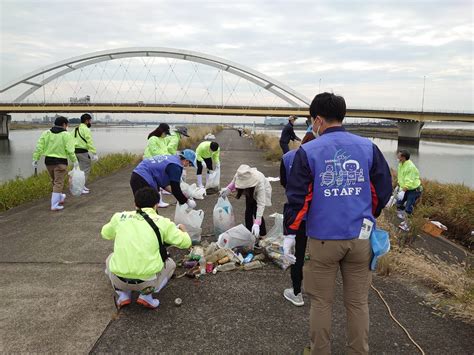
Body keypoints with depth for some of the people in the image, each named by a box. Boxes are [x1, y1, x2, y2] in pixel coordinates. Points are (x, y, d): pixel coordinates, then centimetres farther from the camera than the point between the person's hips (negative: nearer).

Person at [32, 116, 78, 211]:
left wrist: (35, 159, 7)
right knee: (58, 183, 0)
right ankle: (55, 205, -2)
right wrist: (75, 161, -5)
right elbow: (70, 150, -14)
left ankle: (60, 198, 43)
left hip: (48, 161, 6)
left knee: (55, 181, 23)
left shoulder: (46, 133, 6)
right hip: (60, 162, -6)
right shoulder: (66, 135, -8)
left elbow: (39, 147, 2)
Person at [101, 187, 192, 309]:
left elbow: (105, 234, 26)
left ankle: (123, 295, 16)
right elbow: (185, 242, 7)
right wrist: (183, 230, 29)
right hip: (147, 281, -2)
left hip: (119, 280, 2)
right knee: (170, 263, 28)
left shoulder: (119, 217, 6)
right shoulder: (162, 222, 0)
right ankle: (146, 294, 8)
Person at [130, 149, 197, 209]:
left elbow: (162, 181, 23)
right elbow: (175, 189, -11)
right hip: (143, 181, -10)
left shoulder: (170, 158, 16)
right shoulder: (175, 166, -12)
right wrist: (187, 201, 3)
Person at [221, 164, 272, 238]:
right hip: (250, 192, 4)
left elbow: (261, 204, -48)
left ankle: (262, 235, 3)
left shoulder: (259, 182, -46)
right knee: (248, 211, -4)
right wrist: (228, 189, -26)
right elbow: (233, 182, -6)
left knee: (256, 212, -15)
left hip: (262, 192, -4)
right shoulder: (238, 176, -34)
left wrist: (256, 223, -53)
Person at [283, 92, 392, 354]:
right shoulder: (368, 147, 1)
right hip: (361, 237, 3)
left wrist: (290, 234, 2)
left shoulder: (308, 151, -8)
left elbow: (297, 197, -9)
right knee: (358, 302, 15)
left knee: (321, 302, 13)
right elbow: (383, 190, 5)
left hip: (323, 239, -2)